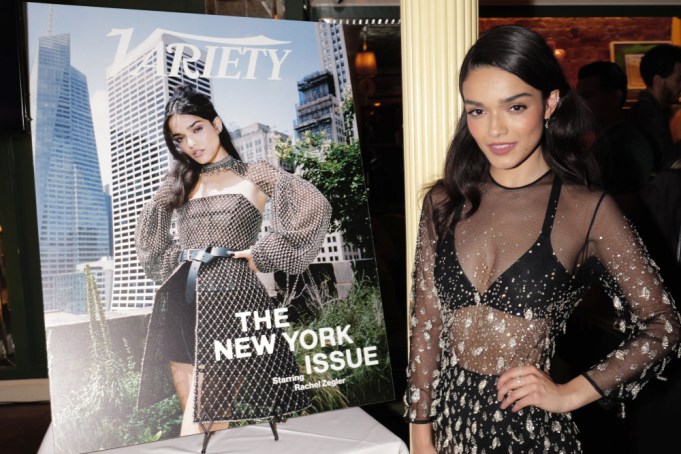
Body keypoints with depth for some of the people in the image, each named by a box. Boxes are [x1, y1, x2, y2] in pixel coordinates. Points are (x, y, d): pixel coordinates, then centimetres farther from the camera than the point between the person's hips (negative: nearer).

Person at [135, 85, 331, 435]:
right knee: (196, 421, 9)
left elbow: (315, 207, -12)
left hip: (231, 302, -5)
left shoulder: (253, 175, 3)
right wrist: (174, 262, 14)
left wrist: (261, 254, -10)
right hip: (181, 305, 5)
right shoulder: (180, 183, 18)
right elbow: (147, 227, 30)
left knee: (203, 425, -6)